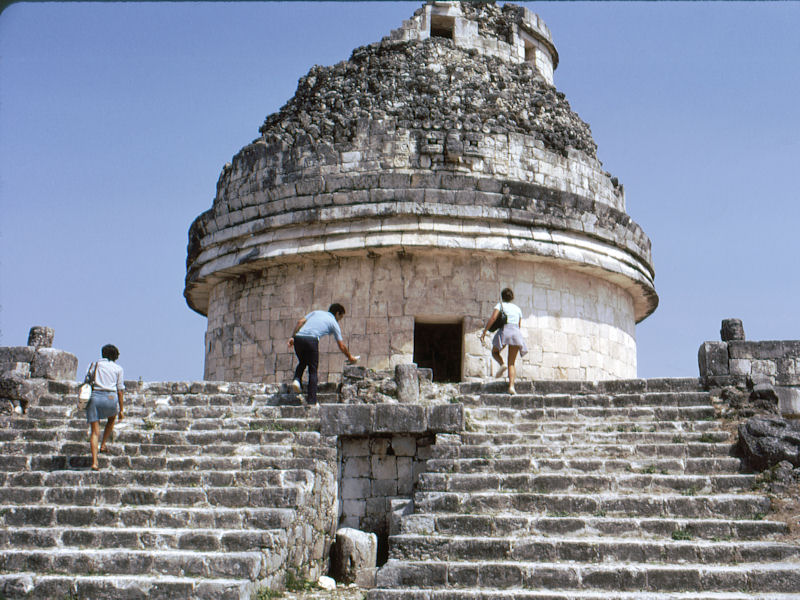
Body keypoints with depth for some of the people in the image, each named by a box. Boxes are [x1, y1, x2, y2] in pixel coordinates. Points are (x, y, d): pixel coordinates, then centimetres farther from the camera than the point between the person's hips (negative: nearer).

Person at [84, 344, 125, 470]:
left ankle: (94, 462, -10)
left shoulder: (95, 364, 14)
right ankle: (103, 445, 26)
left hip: (94, 398, 1)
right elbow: (120, 390, 7)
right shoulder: (118, 368, 9)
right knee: (112, 418, 34)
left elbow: (86, 382, 13)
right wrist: (121, 410, 11)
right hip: (110, 398, -1)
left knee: (94, 432, 2)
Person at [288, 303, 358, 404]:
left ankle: (296, 379, 2)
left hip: (298, 337, 4)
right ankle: (311, 400, 2)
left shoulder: (316, 312, 28)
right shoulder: (334, 323, 19)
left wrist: (292, 337, 11)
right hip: (311, 340, -4)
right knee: (313, 370, 7)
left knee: (302, 362, 29)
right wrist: (350, 357, 35)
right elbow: (341, 345, 21)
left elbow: (300, 322, 14)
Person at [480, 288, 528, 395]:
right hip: (516, 333, 3)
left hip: (504, 331, -3)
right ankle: (511, 386, -15)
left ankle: (502, 364, -8)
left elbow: (493, 318, -6)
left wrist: (484, 332, -7)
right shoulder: (517, 308, 24)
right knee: (512, 363, 5)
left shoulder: (500, 305, 10)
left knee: (495, 352, 24)